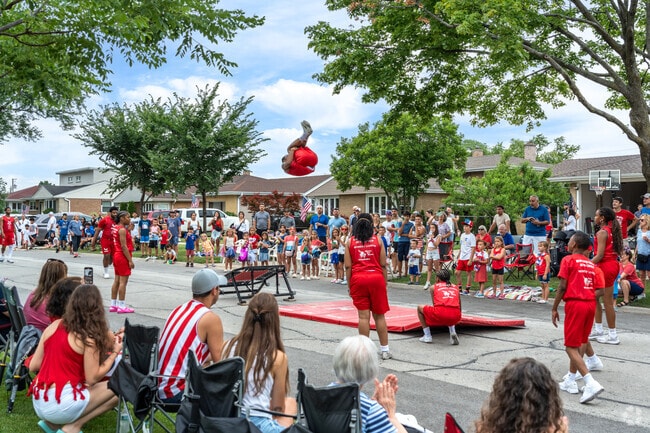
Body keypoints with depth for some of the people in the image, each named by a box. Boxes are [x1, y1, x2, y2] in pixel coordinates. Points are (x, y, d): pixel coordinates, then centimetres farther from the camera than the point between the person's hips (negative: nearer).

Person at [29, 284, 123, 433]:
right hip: (60, 406, -8)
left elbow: (33, 366, 9)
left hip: (38, 402, 8)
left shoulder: (54, 326, 5)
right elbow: (92, 378, -13)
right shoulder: (89, 337, -14)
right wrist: (115, 352, -2)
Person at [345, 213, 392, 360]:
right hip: (376, 278, 0)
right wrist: (385, 283, 10)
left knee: (363, 316, 2)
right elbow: (383, 264, 3)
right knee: (379, 316, 10)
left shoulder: (350, 241, 5)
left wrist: (349, 285, 7)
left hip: (358, 279, 0)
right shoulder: (377, 240, 5)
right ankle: (385, 350, 15)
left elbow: (348, 266, 1)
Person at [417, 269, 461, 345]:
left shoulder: (433, 287, 21)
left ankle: (427, 336, 18)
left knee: (420, 308, 25)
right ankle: (453, 333, 19)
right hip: (455, 316, 4)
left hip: (440, 314, -4)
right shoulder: (455, 287, 27)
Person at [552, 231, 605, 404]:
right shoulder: (591, 264, 16)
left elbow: (562, 287, -8)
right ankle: (570, 380, 24)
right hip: (590, 304, 7)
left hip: (575, 304, -7)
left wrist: (554, 309, -2)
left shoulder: (568, 260, -2)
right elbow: (598, 290, 11)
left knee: (571, 347, -2)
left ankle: (591, 383, -16)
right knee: (581, 341, 19)